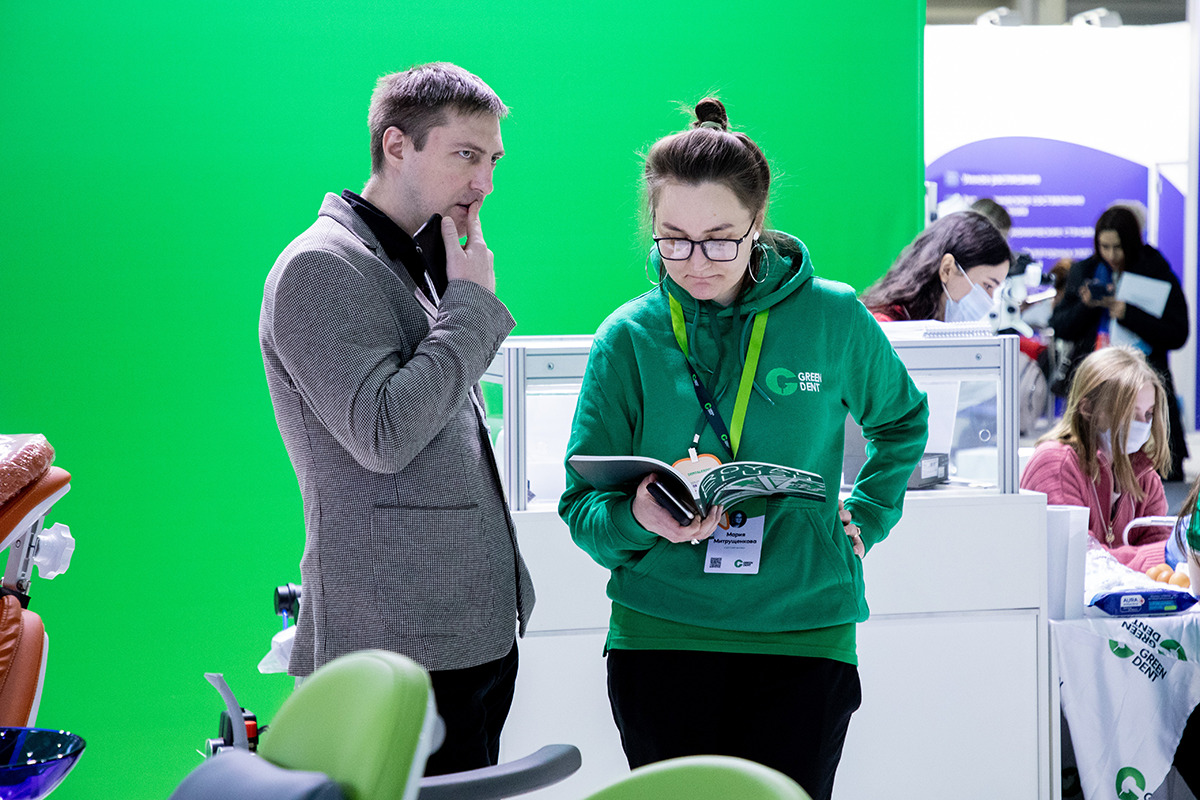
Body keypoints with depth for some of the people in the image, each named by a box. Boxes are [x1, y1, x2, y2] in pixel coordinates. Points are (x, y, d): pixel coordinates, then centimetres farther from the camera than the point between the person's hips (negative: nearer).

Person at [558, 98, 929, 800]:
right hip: (660, 634, 0)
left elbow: (903, 420, 20)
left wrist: (865, 518, 9)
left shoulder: (833, 318, 0)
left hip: (802, 630, 0)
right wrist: (641, 519, -22)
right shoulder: (628, 338, -1)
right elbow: (583, 505, -2)